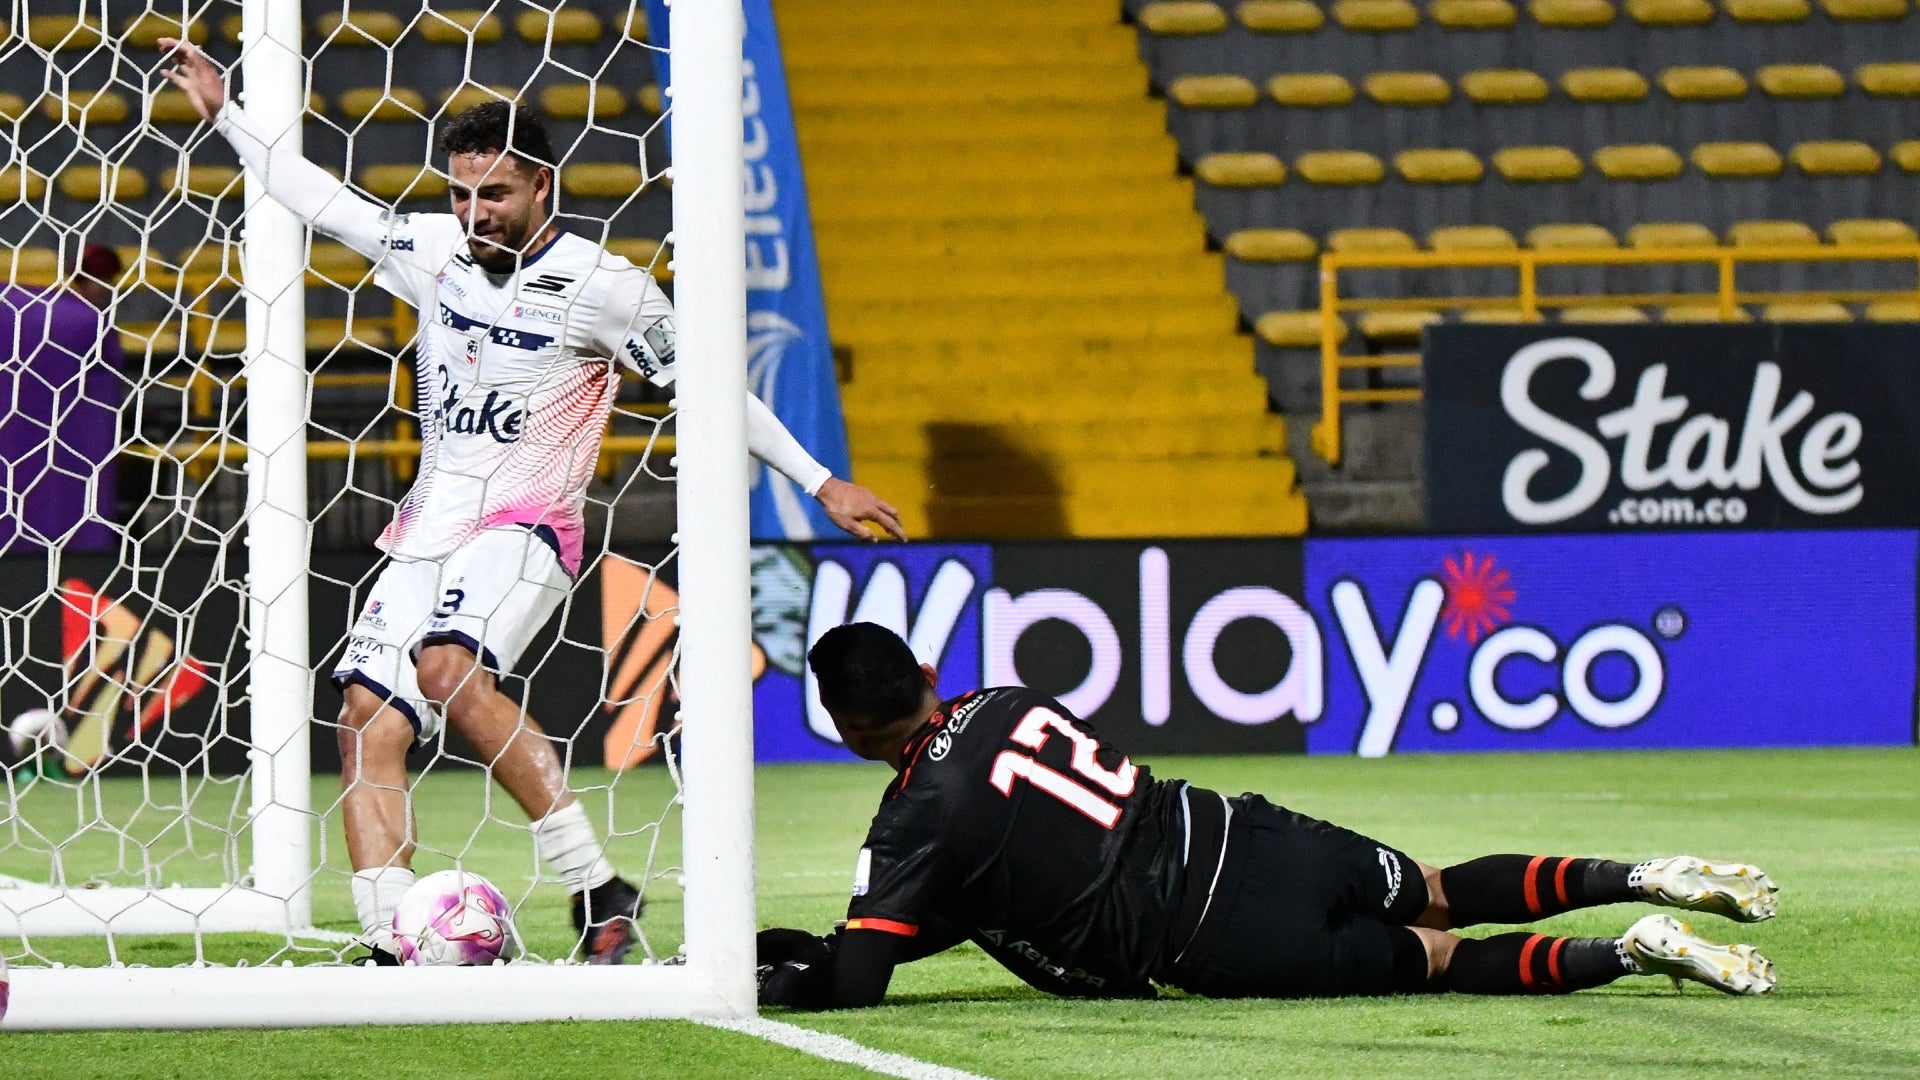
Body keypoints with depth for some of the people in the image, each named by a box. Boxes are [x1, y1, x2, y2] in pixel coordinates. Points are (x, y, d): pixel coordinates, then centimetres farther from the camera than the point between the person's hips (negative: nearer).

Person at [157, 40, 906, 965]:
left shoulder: (603, 287, -8)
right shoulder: (436, 250, 7)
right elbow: (325, 203, 20)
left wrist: (820, 482, -1)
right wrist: (224, 113, 20)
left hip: (527, 525, -6)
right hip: (428, 527, 6)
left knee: (449, 668, -32)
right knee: (368, 723, -10)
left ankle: (598, 890, -27)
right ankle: (389, 949, -11)